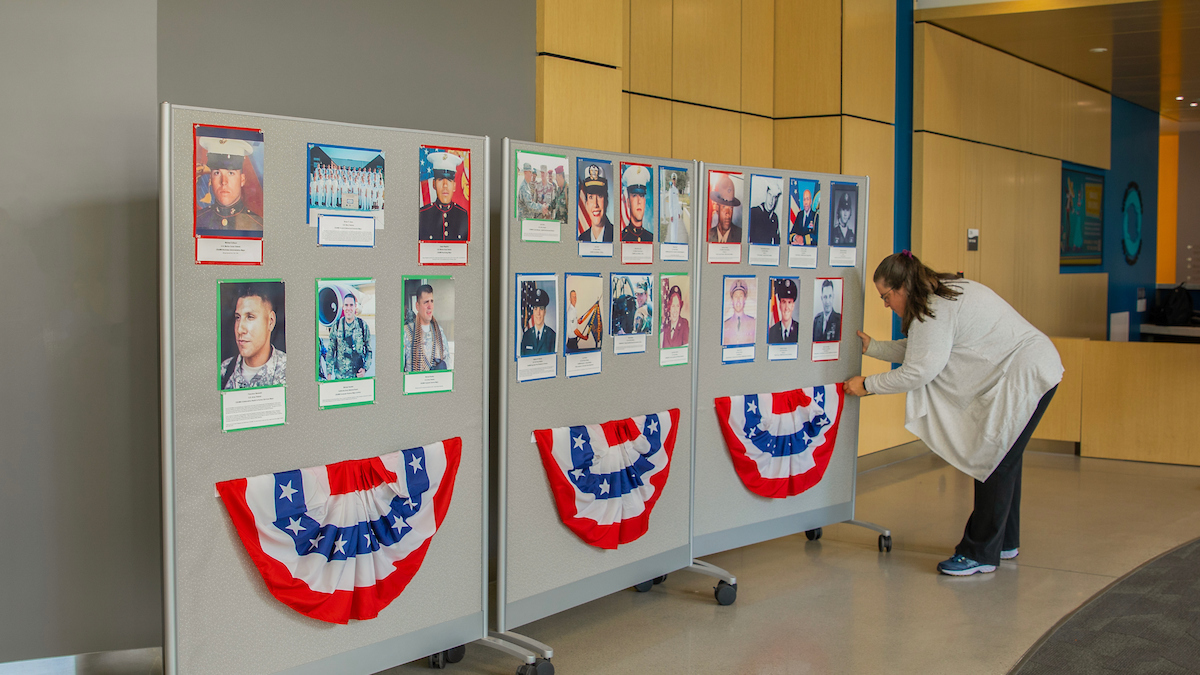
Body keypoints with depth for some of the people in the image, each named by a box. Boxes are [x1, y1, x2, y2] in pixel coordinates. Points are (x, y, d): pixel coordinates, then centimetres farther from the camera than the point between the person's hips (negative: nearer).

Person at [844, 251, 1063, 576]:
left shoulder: (936, 312, -21)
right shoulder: (945, 293, 12)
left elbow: (917, 373, -19)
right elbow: (916, 351, 18)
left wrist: (867, 385, -8)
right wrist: (872, 347, 17)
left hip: (1026, 375, -11)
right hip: (1033, 369, 11)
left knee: (994, 460, -8)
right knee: (1003, 458, 16)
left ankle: (980, 554, -3)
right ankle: (1004, 542, 27)